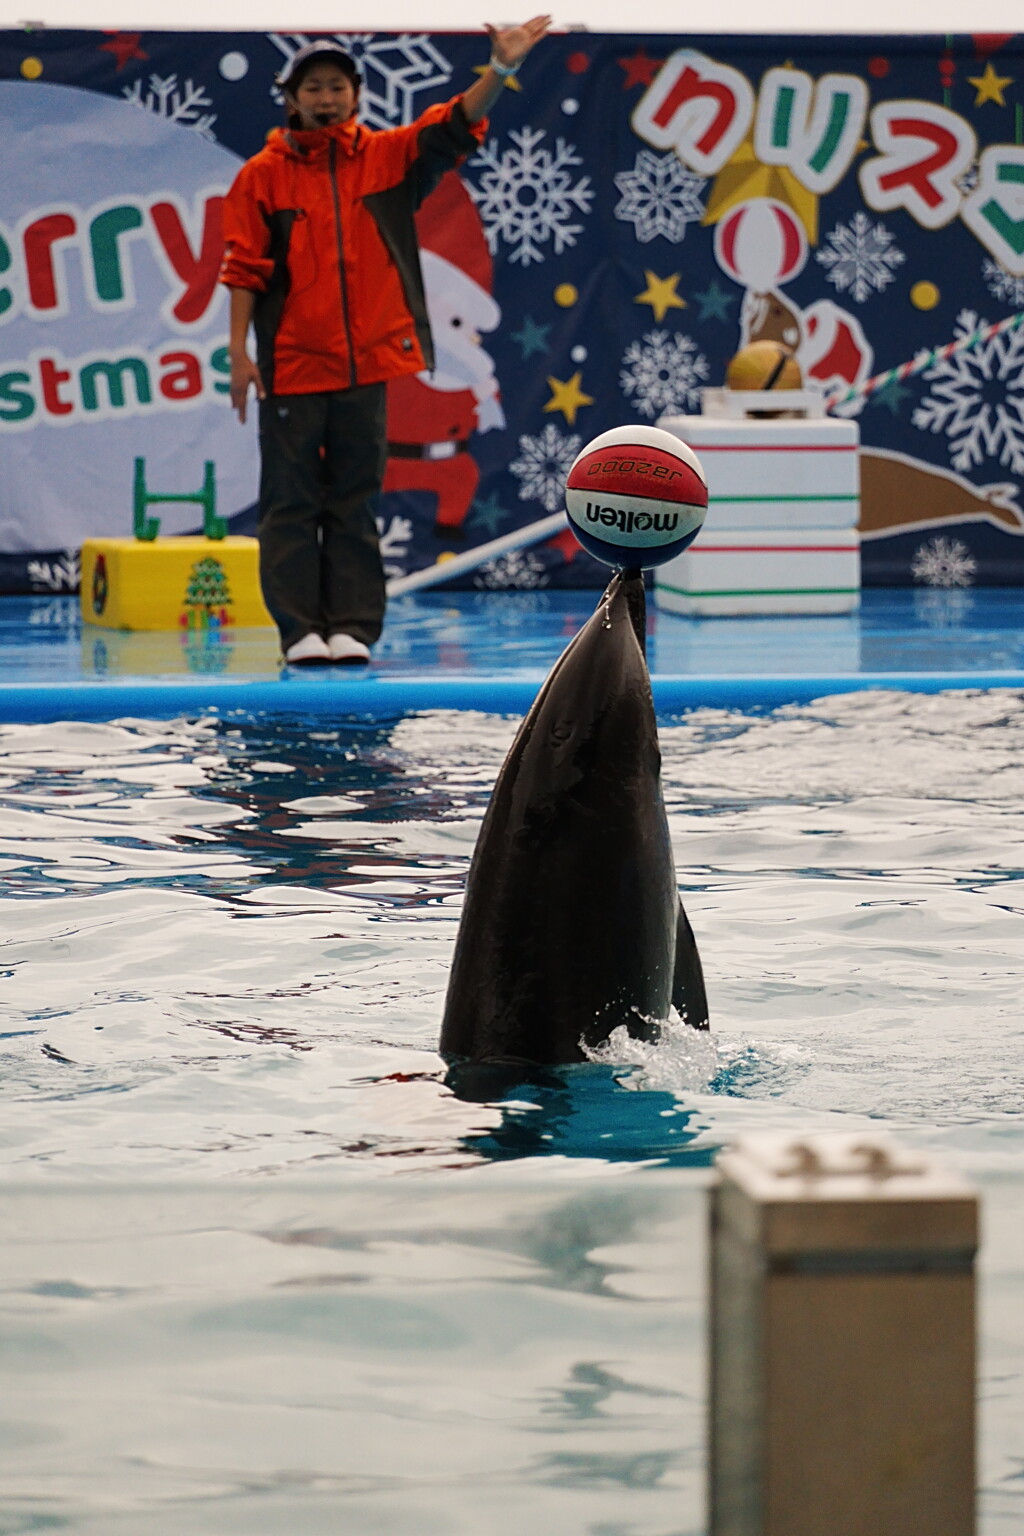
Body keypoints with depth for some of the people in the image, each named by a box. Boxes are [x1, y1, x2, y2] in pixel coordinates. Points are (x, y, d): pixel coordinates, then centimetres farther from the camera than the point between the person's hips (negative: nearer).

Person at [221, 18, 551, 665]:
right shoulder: (263, 174, 2)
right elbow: (245, 268, 0)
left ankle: (353, 627, 6)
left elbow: (455, 125, -5)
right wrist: (239, 351, -6)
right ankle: (301, 630, 2)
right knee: (292, 501, 0)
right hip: (291, 364, -2)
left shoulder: (389, 156, 7)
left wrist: (501, 69, -20)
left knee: (356, 501, 5)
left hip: (365, 362, 2)